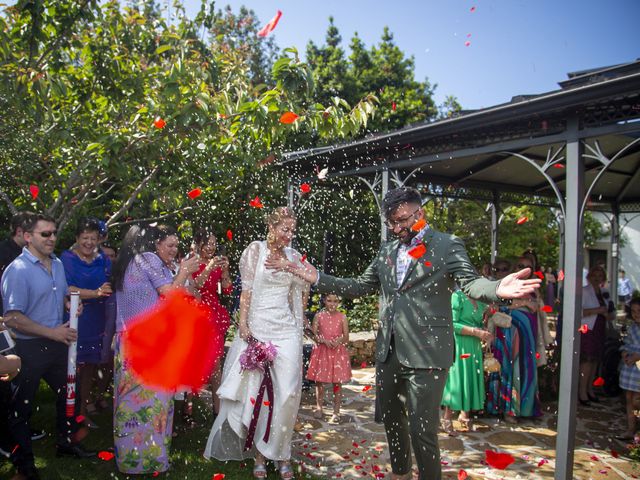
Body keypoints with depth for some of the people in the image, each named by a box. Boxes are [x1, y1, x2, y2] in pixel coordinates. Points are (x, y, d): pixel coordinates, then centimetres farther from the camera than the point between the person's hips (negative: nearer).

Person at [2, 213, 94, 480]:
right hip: (30, 348, -7)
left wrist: (70, 304, -2)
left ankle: (66, 442, 42)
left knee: (67, 394, 21)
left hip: (58, 342, 7)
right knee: (22, 406, 10)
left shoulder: (58, 264, 4)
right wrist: (53, 333, -20)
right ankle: (23, 458, 30)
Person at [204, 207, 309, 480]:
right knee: (255, 390, 3)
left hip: (287, 330, 3)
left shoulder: (294, 257, 11)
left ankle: (280, 452, 17)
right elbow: (247, 289, -5)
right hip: (257, 328, -3)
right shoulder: (255, 250, 0)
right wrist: (243, 324, -10)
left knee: (287, 393, -1)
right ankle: (258, 453, 19)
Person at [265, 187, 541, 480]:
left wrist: (498, 290, -40)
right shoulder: (387, 251, 13)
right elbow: (360, 287, 16)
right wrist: (316, 277, 7)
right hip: (388, 351, 7)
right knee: (390, 419, 22)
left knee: (421, 430, -3)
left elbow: (470, 282, -17)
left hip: (426, 353, -6)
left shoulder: (448, 245, -4)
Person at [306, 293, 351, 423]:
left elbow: (346, 337, 1)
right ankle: (319, 407, 26)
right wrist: (324, 340, -18)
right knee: (319, 381, 7)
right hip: (321, 351, 1)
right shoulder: (319, 316, 2)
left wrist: (339, 341, -20)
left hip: (338, 352, -1)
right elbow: (313, 334, -2)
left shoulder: (342, 317, 1)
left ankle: (336, 412, 13)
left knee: (337, 382, 2)